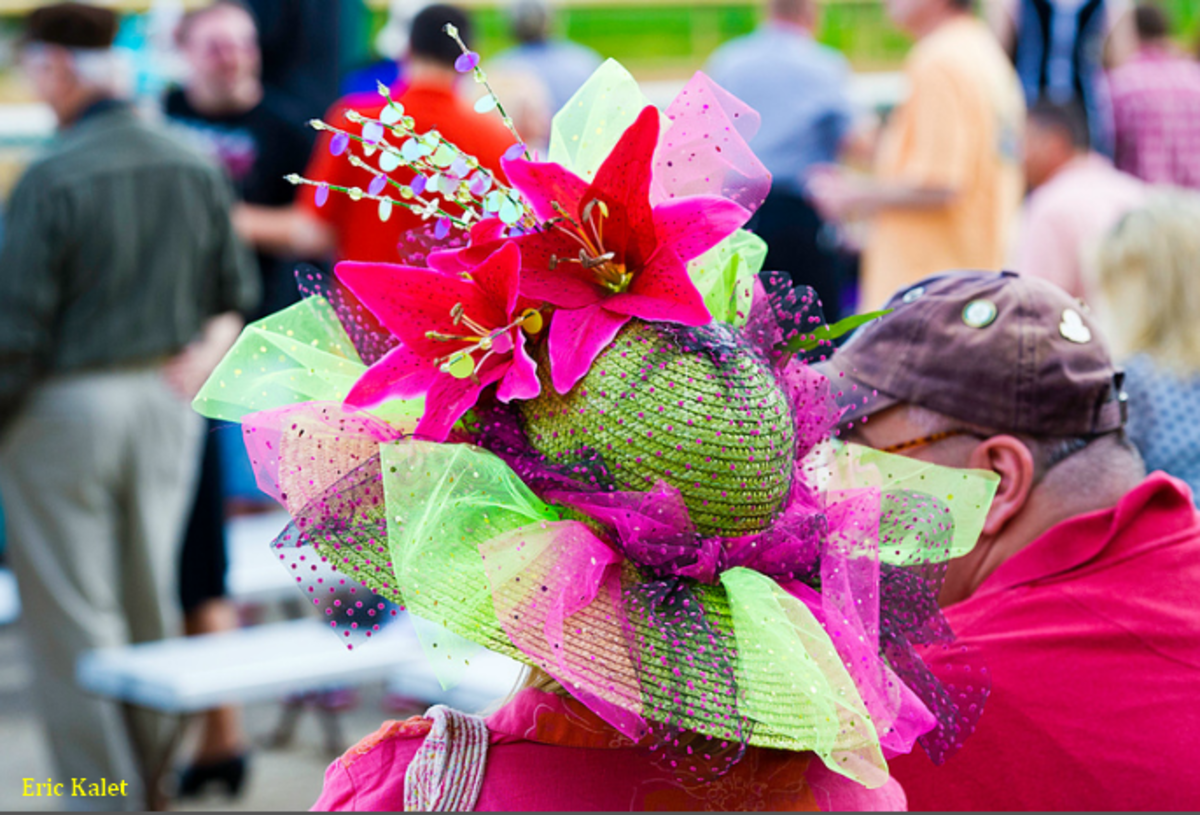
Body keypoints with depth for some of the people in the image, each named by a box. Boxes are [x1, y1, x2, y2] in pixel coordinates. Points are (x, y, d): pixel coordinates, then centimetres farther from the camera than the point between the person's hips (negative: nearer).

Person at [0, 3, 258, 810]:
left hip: (66, 409, -6)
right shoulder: (197, 169, 1)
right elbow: (237, 290, 10)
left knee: (73, 619, 4)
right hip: (167, 405, 6)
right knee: (150, 601, 17)